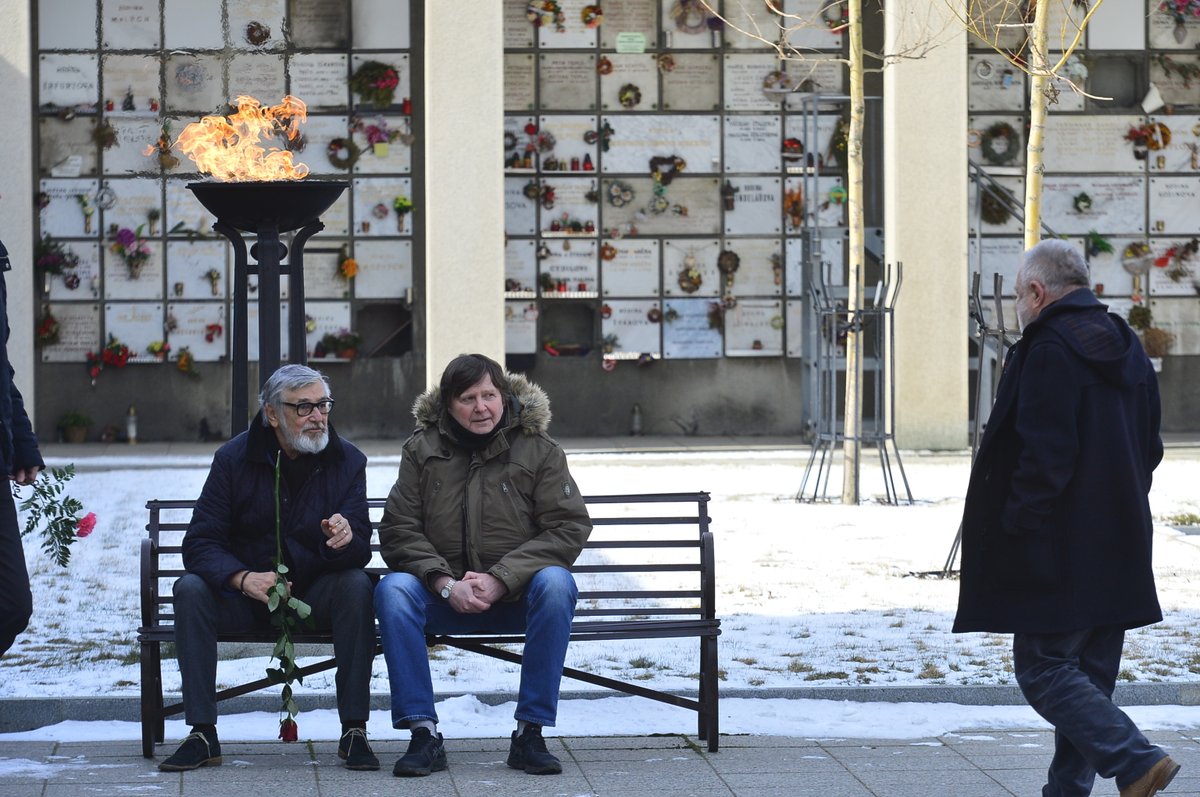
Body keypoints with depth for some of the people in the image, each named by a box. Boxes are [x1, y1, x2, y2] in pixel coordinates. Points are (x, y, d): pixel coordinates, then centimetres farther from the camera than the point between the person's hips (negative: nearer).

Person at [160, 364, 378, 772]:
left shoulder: (347, 461, -5)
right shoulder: (234, 458, -6)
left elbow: (361, 551, -11)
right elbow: (200, 543, -12)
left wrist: (345, 539, -37)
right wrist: (243, 579, -32)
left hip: (315, 592, 0)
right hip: (243, 592, 0)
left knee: (356, 585, -31)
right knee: (190, 589, -28)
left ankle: (354, 731, -26)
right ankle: (202, 735, -26)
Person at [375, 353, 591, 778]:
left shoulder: (538, 449, 1)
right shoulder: (422, 449, 5)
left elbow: (568, 528, -7)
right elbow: (398, 531, -1)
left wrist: (500, 579, -19)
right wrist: (446, 584, -18)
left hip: (517, 595, -1)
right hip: (445, 596, 1)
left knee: (556, 584, -33)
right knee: (392, 589, -28)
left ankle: (530, 733, -27)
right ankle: (423, 734, -28)